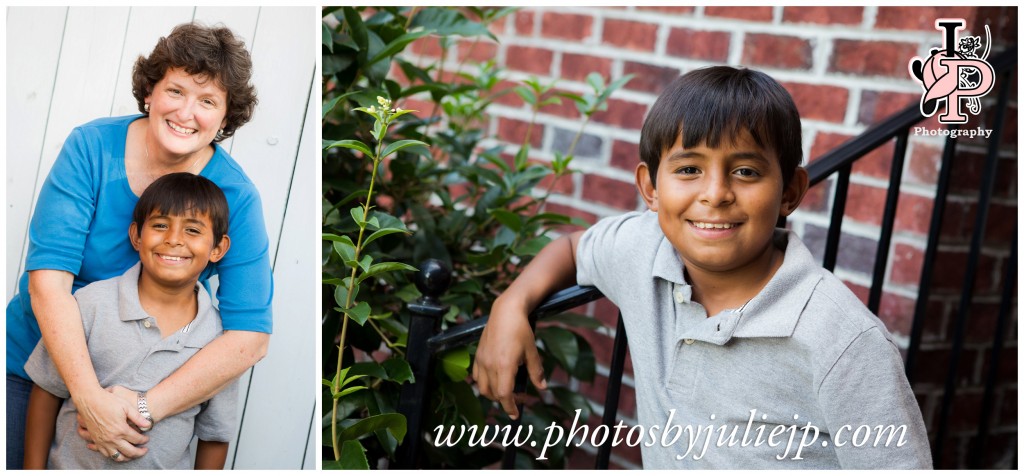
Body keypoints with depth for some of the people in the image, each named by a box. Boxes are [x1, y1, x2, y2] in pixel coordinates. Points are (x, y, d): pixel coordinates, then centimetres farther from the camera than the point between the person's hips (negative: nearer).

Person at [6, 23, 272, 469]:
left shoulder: (236, 198, -16)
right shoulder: (91, 147, -15)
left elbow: (250, 336, -22)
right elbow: (48, 278, -23)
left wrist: (148, 407, -31)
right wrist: (90, 397, -33)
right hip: (35, 357, 0)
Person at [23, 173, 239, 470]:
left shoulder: (220, 338, -10)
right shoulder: (92, 304, -13)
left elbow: (214, 436, 0)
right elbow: (47, 391, -4)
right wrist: (34, 469, -1)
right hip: (71, 466, -1)